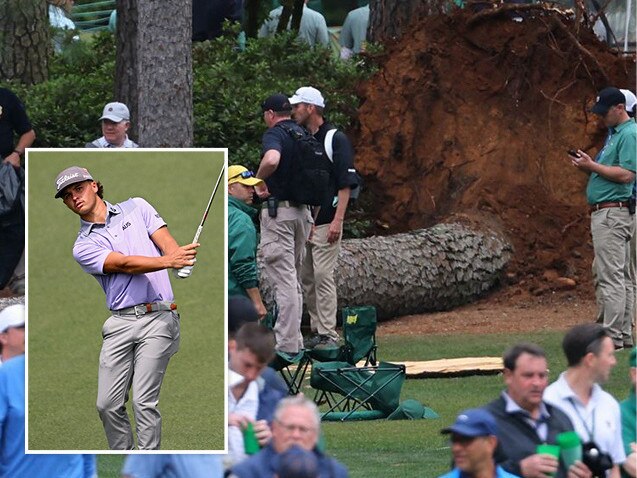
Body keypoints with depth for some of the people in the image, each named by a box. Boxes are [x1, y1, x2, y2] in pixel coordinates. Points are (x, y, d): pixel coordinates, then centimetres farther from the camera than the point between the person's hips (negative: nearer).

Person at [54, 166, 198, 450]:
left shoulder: (136, 208, 13)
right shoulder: (83, 247, 8)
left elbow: (166, 242, 1)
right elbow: (124, 264, -8)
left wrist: (180, 258, -25)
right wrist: (167, 261, -26)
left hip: (157, 317, -2)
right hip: (120, 322, 2)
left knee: (144, 402, -10)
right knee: (108, 404, -1)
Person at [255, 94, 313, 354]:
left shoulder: (274, 133, -11)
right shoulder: (303, 135, 15)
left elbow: (272, 159, -33)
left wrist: (259, 181, -14)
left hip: (278, 211, -8)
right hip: (303, 210, 8)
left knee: (283, 279, -9)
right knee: (293, 279, 16)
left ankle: (286, 345, -12)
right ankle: (294, 341, 18)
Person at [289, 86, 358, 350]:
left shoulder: (336, 139, -7)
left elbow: (346, 183, -11)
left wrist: (337, 220, -18)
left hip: (325, 222, -8)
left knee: (323, 276, -11)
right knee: (307, 279, 8)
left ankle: (329, 335, -11)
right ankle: (317, 331, 13)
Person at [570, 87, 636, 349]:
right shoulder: (614, 133, 19)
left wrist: (593, 166, -16)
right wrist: (588, 165, 7)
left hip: (613, 213, -11)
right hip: (601, 213, 11)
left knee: (611, 276, -11)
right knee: (609, 275, 12)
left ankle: (612, 336, -13)